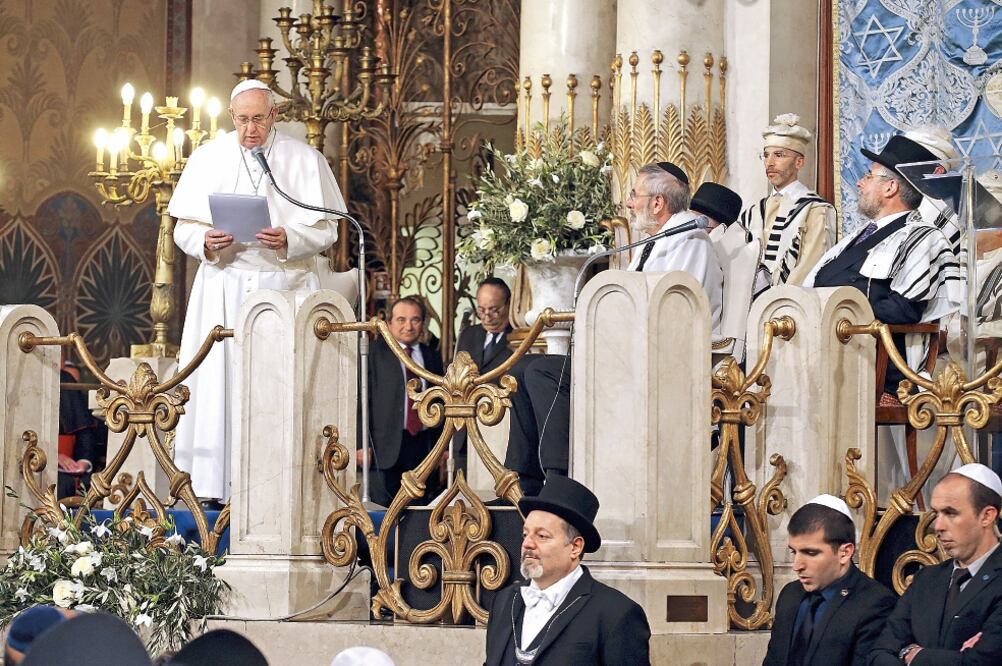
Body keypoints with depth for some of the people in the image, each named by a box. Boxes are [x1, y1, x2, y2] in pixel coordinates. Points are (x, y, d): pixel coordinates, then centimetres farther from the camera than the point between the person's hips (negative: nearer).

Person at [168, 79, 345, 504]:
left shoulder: (305, 160, 5)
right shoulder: (207, 159, 9)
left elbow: (327, 230, 0)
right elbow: (183, 229, 7)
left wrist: (289, 240, -19)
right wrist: (206, 242, -15)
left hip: (287, 285, -1)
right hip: (223, 289, 1)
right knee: (219, 385, -5)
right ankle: (215, 486, -6)